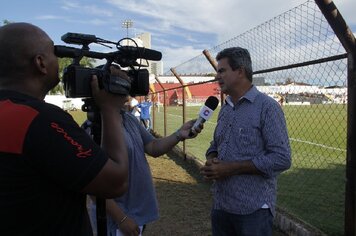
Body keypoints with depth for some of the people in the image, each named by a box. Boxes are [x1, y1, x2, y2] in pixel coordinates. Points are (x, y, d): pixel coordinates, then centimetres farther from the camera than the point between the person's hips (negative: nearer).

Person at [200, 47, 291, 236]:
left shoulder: (267, 107, -12)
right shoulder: (225, 108, 10)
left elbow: (281, 159, -18)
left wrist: (230, 168, -19)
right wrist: (211, 161, -4)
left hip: (253, 210, -6)